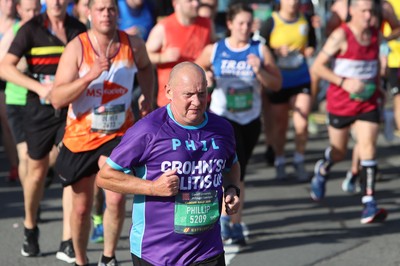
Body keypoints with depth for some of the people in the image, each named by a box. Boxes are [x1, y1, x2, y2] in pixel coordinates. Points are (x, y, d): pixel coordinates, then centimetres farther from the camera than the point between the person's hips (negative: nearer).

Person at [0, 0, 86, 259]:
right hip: (40, 108, -1)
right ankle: (30, 228, 34)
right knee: (37, 171, 10)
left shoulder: (78, 29, 5)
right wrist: (39, 87, -24)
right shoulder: (32, 29, -5)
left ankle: (68, 241, -6)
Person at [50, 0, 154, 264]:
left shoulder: (134, 45, -5)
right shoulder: (77, 48, -14)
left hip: (119, 134, 0)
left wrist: (148, 98, 6)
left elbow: (146, 67, 21)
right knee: (82, 207, 12)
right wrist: (90, 76, -32)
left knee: (116, 198, -20)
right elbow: (57, 99, -22)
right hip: (80, 135, 0)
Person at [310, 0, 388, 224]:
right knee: (339, 153, 12)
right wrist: (344, 82, -24)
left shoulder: (375, 35, 3)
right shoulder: (341, 35, -14)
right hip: (341, 103, -3)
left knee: (369, 149, -12)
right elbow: (317, 67, -16)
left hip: (368, 103, 3)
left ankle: (369, 204, -16)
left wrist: (377, 86, 16)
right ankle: (322, 171, 48)